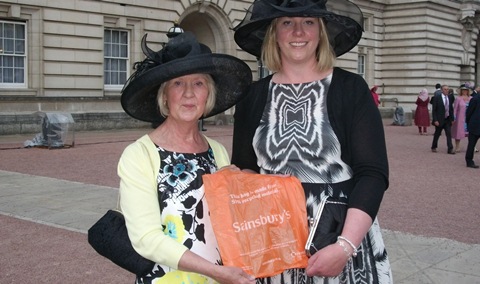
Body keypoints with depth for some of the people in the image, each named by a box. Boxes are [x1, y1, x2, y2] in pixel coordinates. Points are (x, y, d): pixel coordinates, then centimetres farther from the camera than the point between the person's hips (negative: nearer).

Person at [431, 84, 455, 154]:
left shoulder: (450, 97, 5)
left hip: (448, 119, 4)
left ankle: (450, 149, -5)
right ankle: (434, 147, 26)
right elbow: (434, 110, -10)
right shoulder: (437, 98, -9)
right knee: (437, 134, 9)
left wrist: (452, 119, 6)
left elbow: (451, 109, 12)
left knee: (449, 134, -4)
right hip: (439, 120, -4)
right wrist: (435, 120, -15)